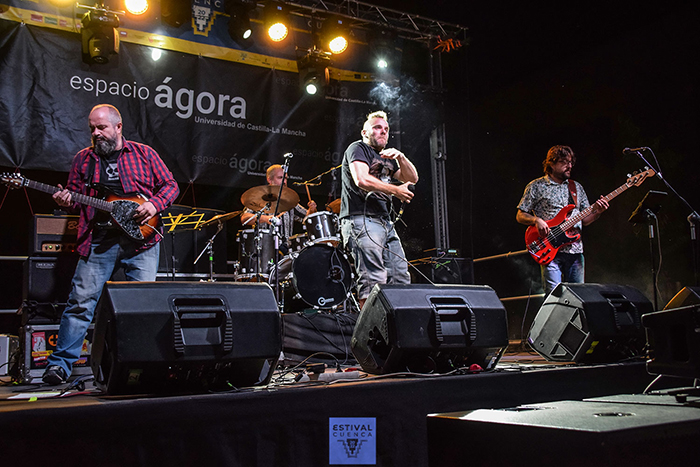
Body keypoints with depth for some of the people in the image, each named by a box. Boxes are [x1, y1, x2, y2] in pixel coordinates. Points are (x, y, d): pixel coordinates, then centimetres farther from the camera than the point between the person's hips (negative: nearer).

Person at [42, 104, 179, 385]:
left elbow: (170, 185, 10)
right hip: (98, 240, 1)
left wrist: (154, 204, -8)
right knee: (81, 301, -4)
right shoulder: (83, 159, 14)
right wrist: (66, 201, -4)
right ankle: (60, 364, 4)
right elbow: (75, 195, 19)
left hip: (140, 237, -1)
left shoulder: (144, 154, 9)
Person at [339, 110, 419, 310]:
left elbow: (412, 178, 18)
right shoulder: (358, 148, 1)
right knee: (373, 280, -17)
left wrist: (400, 157, 0)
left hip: (385, 223, 9)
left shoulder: (386, 157, 26)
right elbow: (361, 180, -17)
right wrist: (396, 191, -10)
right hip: (361, 221, -9)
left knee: (401, 279, 4)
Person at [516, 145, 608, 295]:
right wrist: (536, 220, -15)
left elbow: (584, 220, 19)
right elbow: (520, 216, 4)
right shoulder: (536, 186, 5)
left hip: (575, 250, 5)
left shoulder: (577, 187, 19)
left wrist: (596, 212, -1)